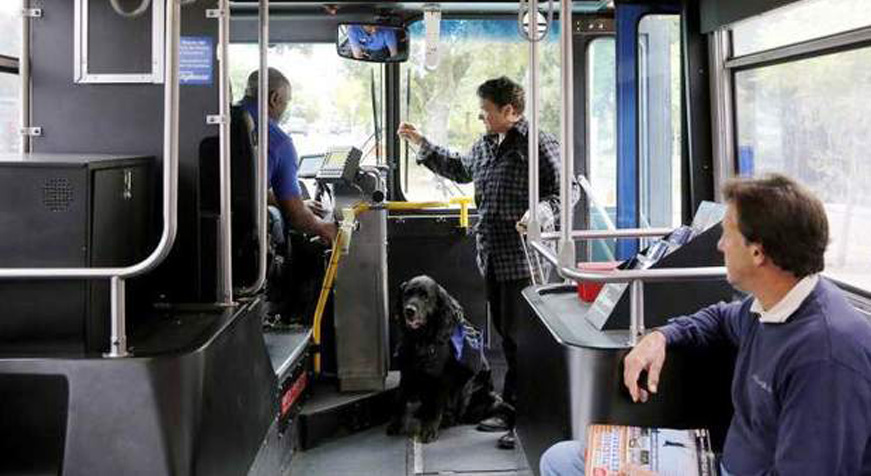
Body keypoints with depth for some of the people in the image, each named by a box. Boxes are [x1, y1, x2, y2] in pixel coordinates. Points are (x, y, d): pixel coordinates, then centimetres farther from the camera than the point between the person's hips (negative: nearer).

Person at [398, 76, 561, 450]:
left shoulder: (540, 145, -11)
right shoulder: (484, 145, 15)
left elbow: (566, 192, -14)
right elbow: (459, 170, 33)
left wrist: (540, 211, -32)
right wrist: (421, 144, 33)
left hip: (522, 261, -8)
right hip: (492, 259, 8)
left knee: (519, 339, -5)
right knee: (506, 336, 16)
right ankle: (511, 411, 28)